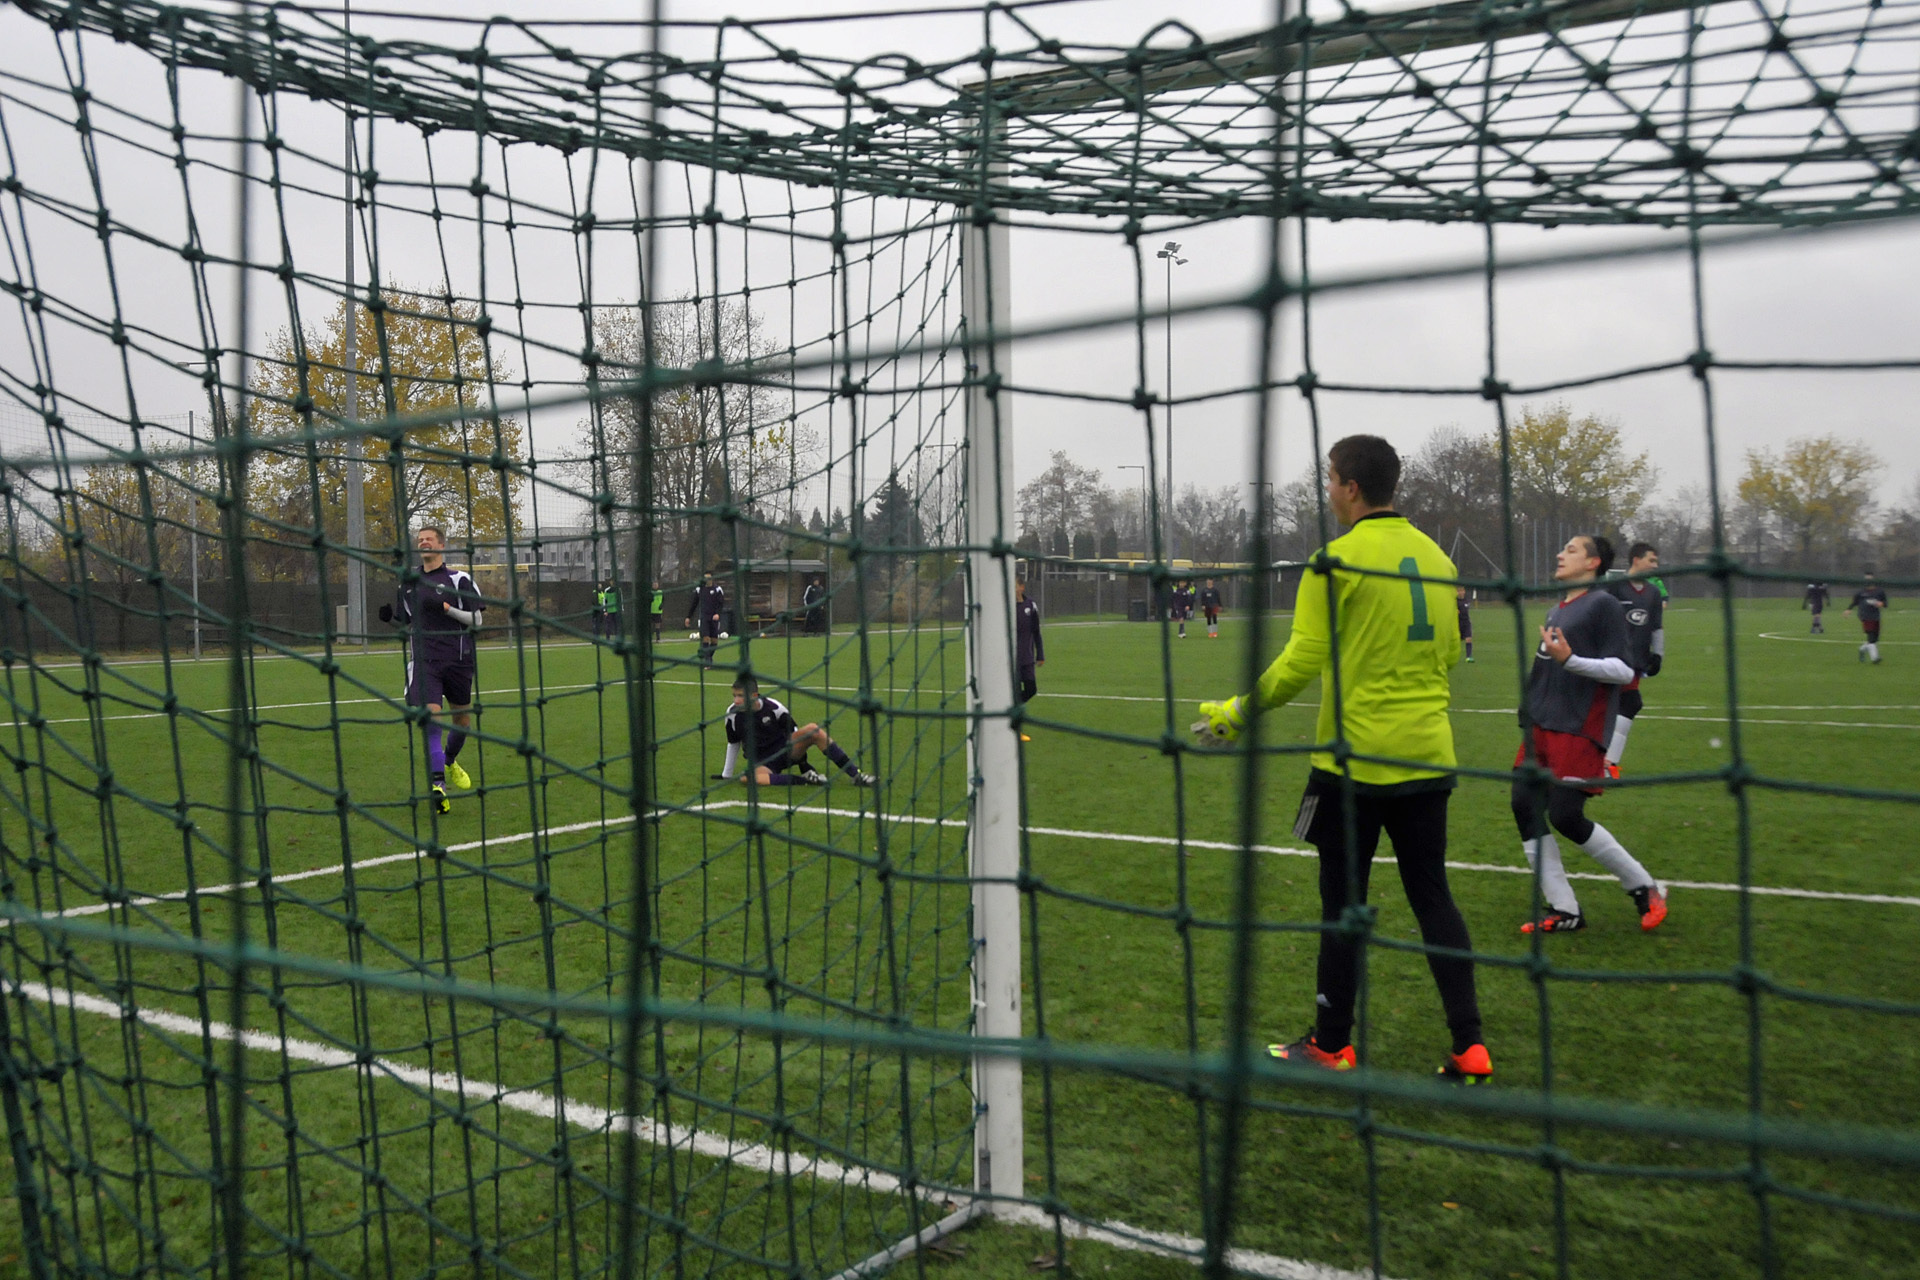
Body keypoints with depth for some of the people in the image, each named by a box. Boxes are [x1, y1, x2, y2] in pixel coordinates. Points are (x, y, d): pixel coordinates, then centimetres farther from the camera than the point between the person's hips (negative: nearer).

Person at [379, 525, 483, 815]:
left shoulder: (459, 578, 0)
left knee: (463, 720, 12)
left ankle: (449, 762, 43)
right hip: (424, 661, 1)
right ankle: (438, 785, -20)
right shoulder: (408, 583, 11)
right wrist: (390, 616, -2)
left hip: (458, 660, 0)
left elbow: (476, 619, -4)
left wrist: (447, 608, -18)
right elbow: (405, 622, 20)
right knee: (431, 717, -18)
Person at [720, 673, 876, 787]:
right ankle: (806, 779, -28)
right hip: (761, 762, 0)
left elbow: (793, 732, 2)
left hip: (786, 750, 0)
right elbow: (733, 744, 6)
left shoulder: (773, 707, -13)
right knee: (747, 778, -37)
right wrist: (726, 775, 13)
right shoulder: (733, 713, -9)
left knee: (813, 729, -28)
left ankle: (855, 774, -24)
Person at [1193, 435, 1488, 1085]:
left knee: (1343, 903, 6)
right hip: (1428, 756, 6)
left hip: (1356, 758, -6)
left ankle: (1331, 1045, 18)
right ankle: (1469, 1048, 12)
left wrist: (1234, 715, -4)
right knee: (1432, 896, 12)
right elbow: (1449, 651, 17)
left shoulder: (1338, 560, -12)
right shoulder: (1435, 556, 8)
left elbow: (1301, 663, -14)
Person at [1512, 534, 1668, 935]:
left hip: (1578, 732, -8)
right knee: (1525, 806, -2)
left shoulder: (1604, 605, -7)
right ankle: (1563, 911, 7)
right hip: (1542, 728, 8)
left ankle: (1644, 888, 12)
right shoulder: (1555, 612, 17)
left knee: (1565, 817, -10)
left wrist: (1569, 659, -24)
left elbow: (1624, 670, -13)